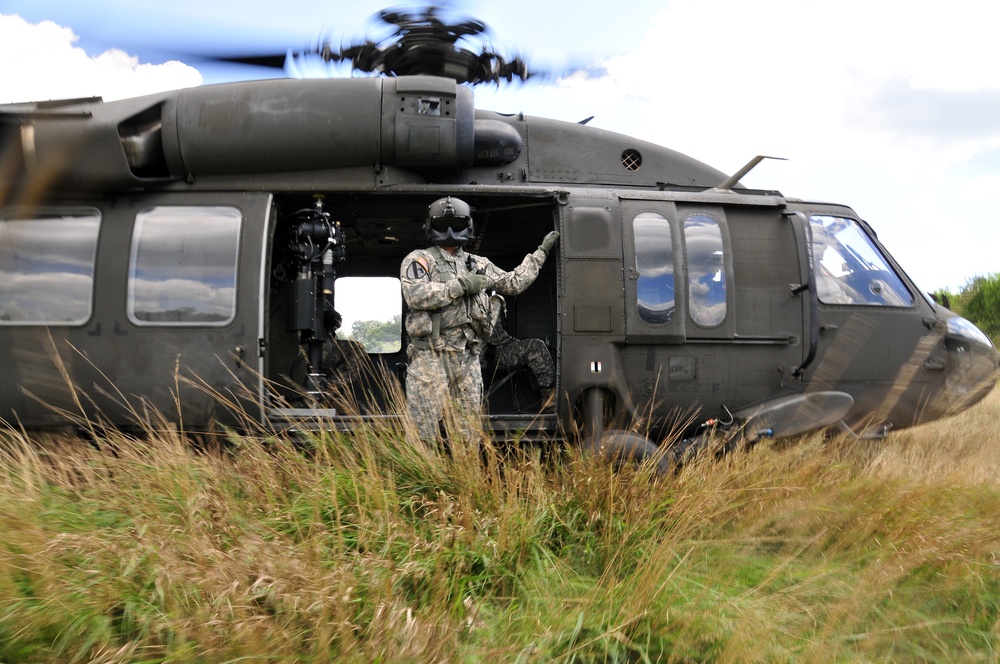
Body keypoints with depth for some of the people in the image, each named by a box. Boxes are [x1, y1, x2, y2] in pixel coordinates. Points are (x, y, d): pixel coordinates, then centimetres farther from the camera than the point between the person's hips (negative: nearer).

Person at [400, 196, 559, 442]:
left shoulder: (478, 265, 19)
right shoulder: (419, 260, 3)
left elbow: (513, 283, 28)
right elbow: (415, 295, -15)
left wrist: (541, 252, 31)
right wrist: (461, 285, -13)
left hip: (467, 358, 5)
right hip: (430, 357, -5)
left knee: (469, 429, 9)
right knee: (423, 430, -5)